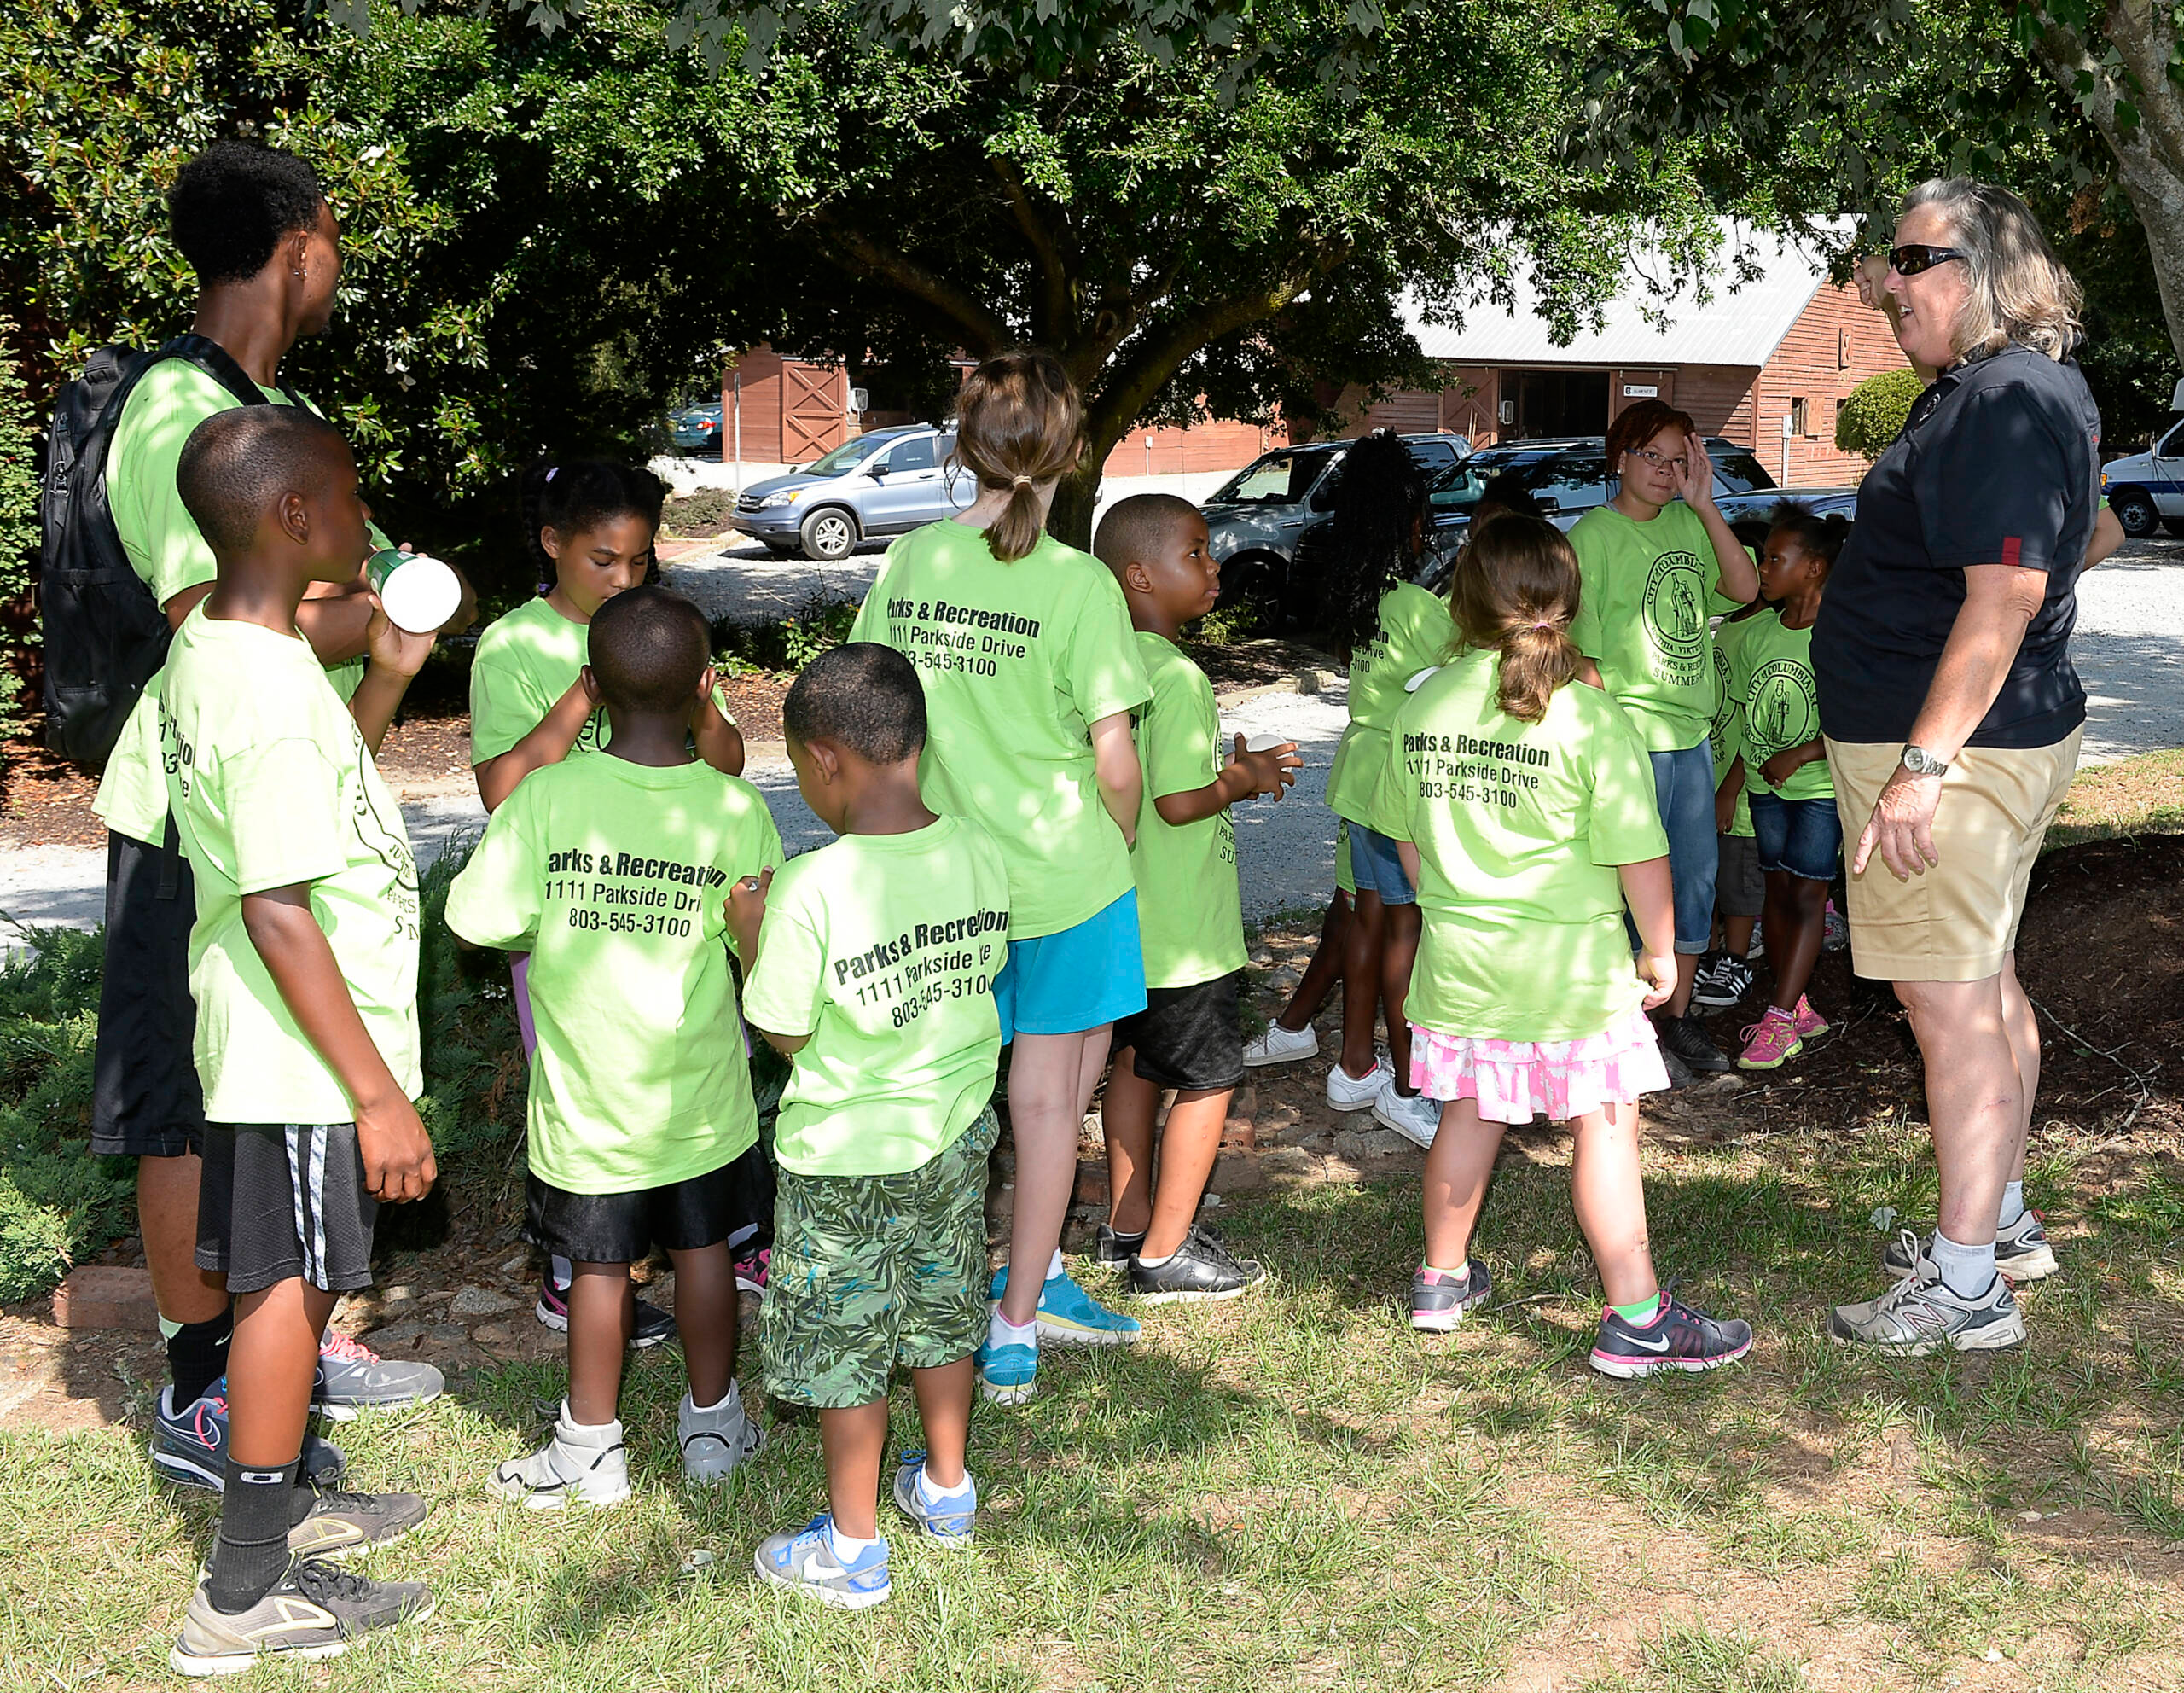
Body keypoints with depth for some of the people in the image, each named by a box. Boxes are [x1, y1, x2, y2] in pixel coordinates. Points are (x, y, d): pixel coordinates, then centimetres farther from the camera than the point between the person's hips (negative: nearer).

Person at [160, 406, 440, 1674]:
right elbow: (277, 911, -27)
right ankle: (248, 1594, 13)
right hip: (302, 1057, -9)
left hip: (273, 1042, 9)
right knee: (290, 1286, 1)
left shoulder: (212, 648, 6)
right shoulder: (269, 688, -25)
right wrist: (380, 1093, -23)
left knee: (297, 1280, 21)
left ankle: (281, 1506, 37)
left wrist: (390, 676, 9)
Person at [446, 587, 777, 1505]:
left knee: (600, 1267, 13)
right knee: (703, 1249, 18)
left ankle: (591, 1447, 27)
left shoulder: (546, 796, -16)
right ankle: (712, 1424, 32)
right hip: (701, 1095, 1)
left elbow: (478, 918, -12)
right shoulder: (734, 807, -13)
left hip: (588, 1098, -1)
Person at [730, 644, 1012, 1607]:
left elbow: (784, 1033, -16)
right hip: (955, 1132, 5)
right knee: (942, 1313, 23)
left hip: (843, 1156, -5)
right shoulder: (982, 856, -10)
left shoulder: (809, 890, -26)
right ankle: (946, 1492, 42)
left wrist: (749, 935, -1)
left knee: (843, 1345, 11)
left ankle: (853, 1548, 24)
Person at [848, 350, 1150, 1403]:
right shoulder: (1077, 583, -14)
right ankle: (1015, 1325, 19)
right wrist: (1116, 847, 7)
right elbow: (1114, 759, -12)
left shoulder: (909, 561, -2)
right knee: (1050, 1100, 11)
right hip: (1063, 874, -3)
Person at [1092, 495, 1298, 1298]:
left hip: (1130, 915, 9)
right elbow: (1179, 803, -27)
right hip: (1185, 930, -9)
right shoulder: (1178, 678, -22)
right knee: (1208, 1081, 3)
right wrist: (1245, 781, -10)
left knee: (1136, 1063, 20)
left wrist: (1231, 767, 10)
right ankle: (1164, 1254, 10)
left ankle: (1129, 1220, 33)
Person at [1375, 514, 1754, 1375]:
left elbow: (1407, 837, 11)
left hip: (1458, 955, 5)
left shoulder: (1420, 709, 1)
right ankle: (1636, 1319, 8)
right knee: (1605, 1128, 3)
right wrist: (1659, 950, 2)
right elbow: (1639, 853, -12)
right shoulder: (1590, 718, -14)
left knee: (1468, 1113, 20)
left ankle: (1441, 1279, 36)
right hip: (1571, 965, -5)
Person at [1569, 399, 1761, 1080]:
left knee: (1697, 876, 14)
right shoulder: (1594, 535, -9)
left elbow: (1744, 588, -3)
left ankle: (1678, 1015, 28)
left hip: (1692, 732, 7)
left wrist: (1704, 504, -6)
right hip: (1632, 736, -7)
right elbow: (1583, 651, -12)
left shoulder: (1687, 524, 8)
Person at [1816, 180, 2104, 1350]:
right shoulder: (2011, 388, 15)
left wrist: (1924, 764, -28)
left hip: (1953, 748, -11)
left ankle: (1967, 1289, 1)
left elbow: (2007, 591, -26)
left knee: (1951, 1009, -6)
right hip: (2011, 733, 11)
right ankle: (2001, 1220, 33)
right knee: (1986, 988, 19)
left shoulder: (2007, 398, -19)